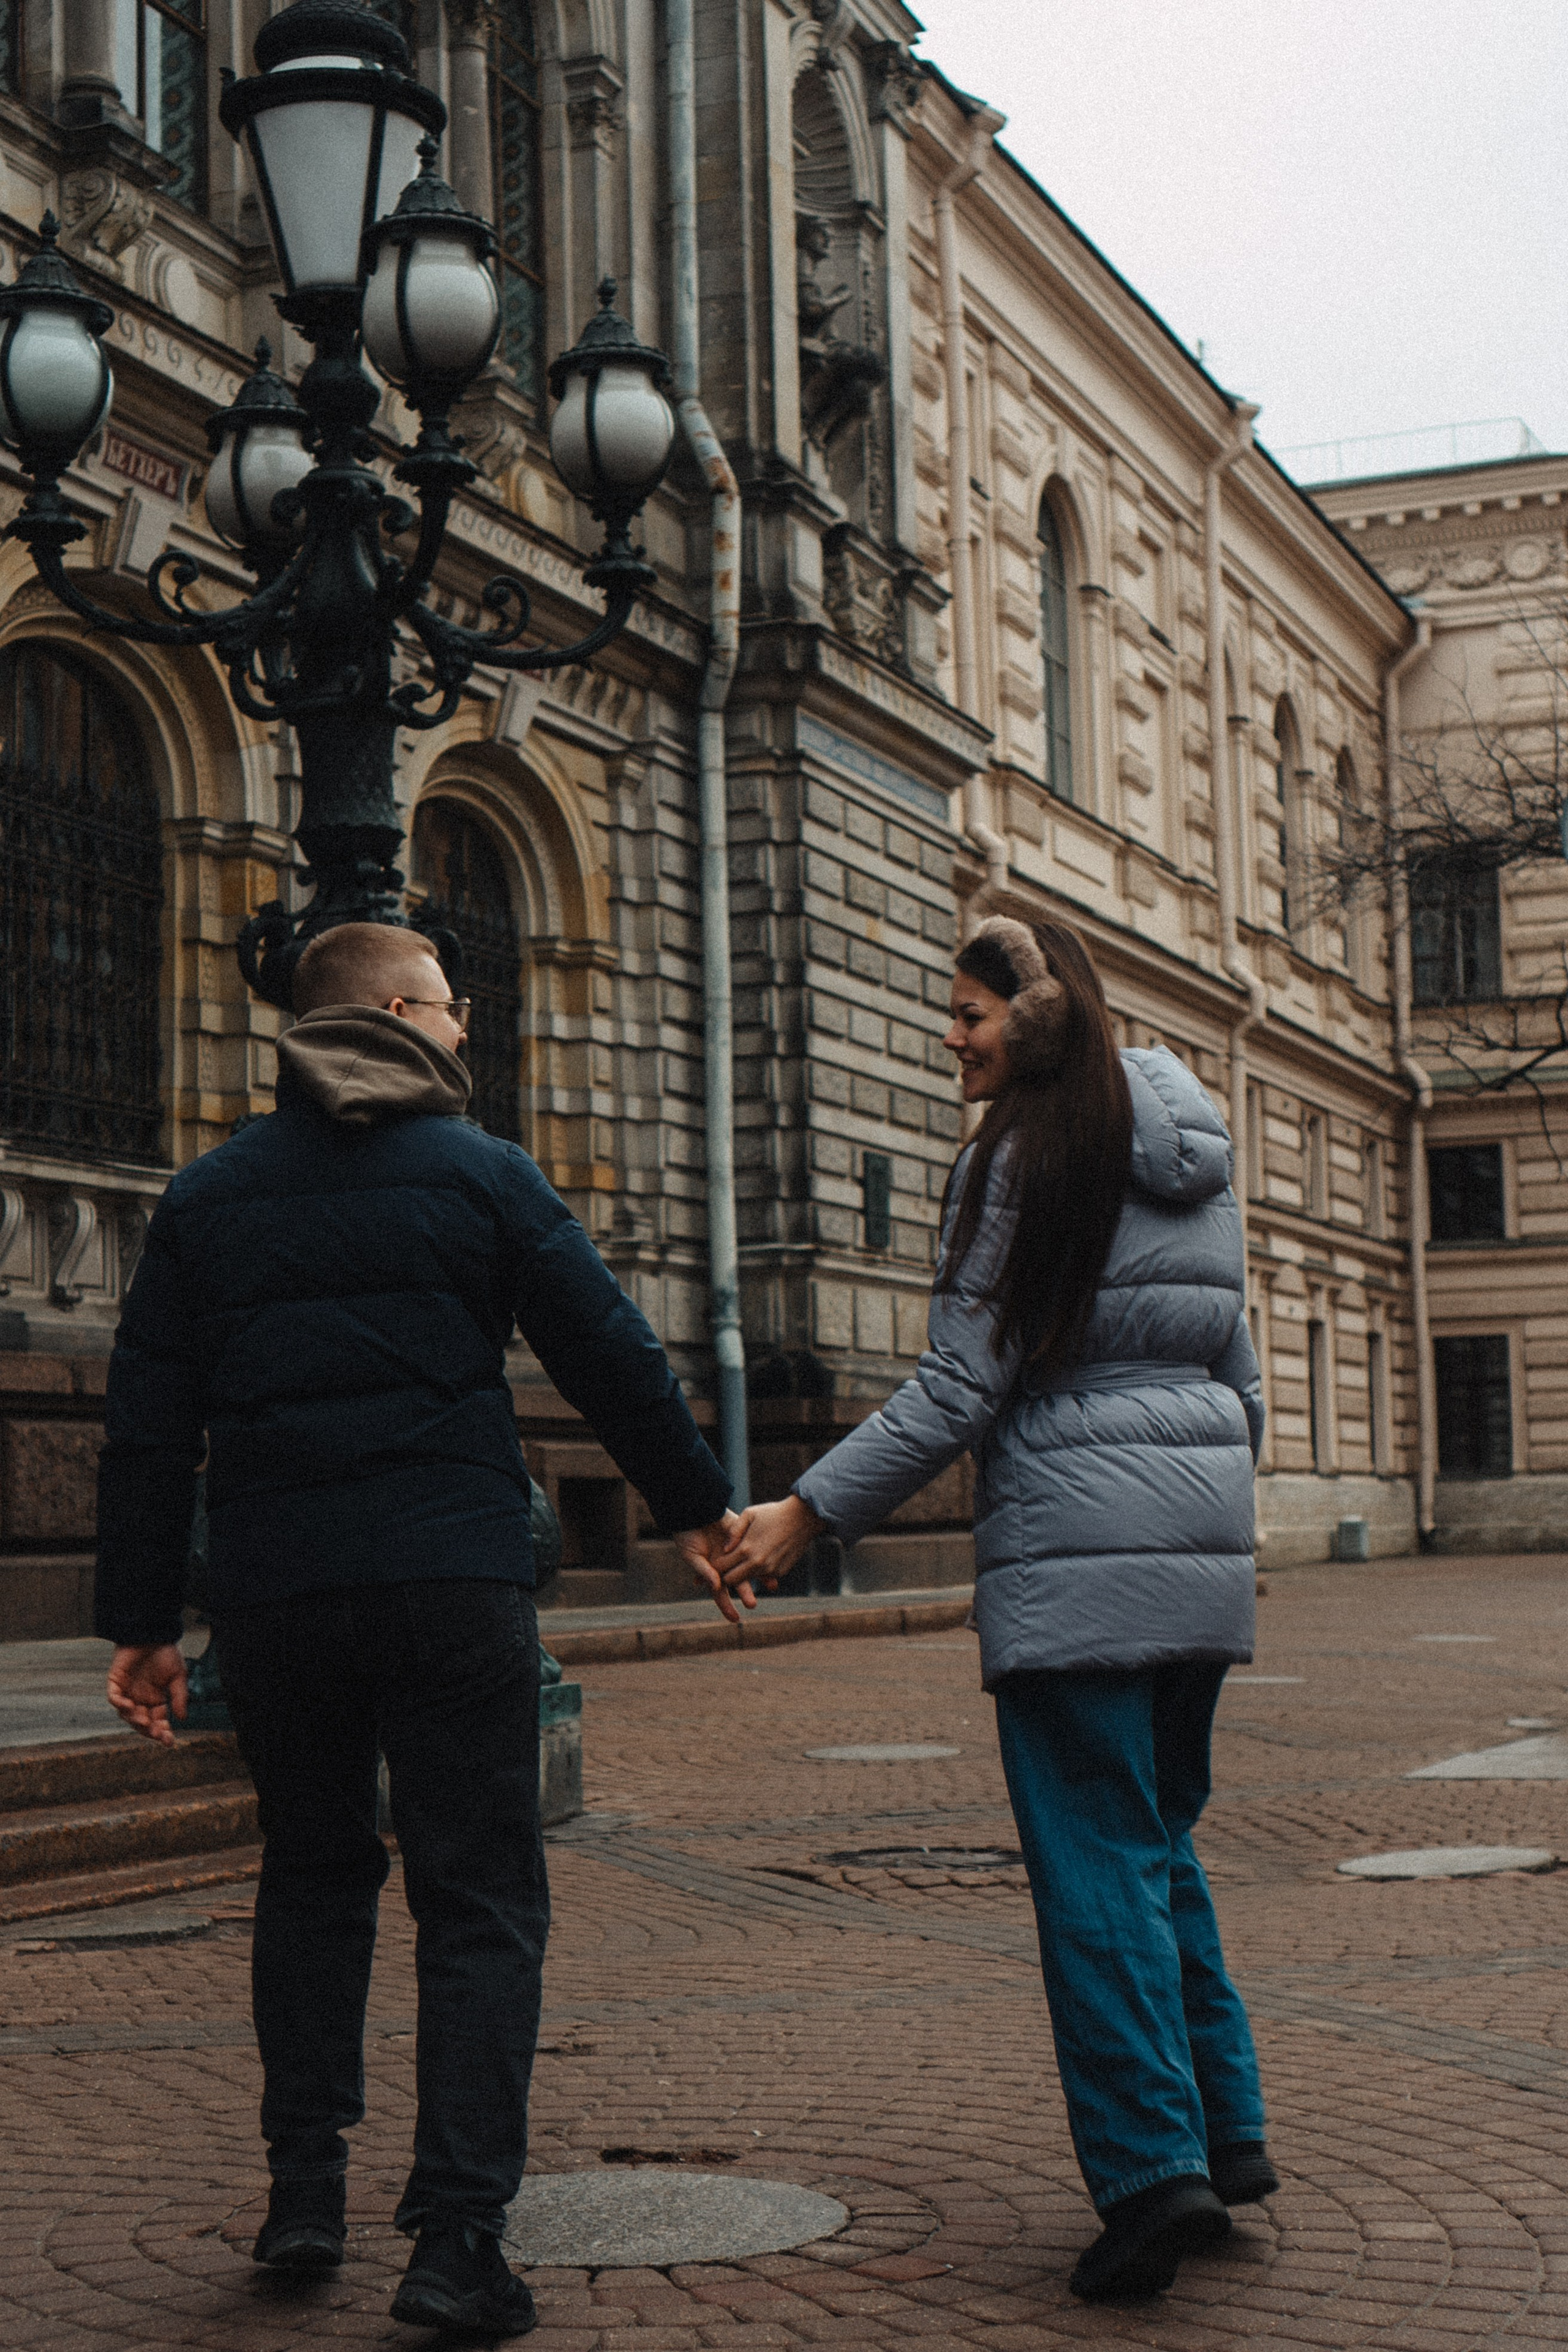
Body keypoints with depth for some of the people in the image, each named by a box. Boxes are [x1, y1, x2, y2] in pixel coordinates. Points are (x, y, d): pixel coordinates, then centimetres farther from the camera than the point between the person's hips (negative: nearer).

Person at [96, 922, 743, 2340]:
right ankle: (457, 2236, -5)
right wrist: (696, 1508, 14)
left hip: (272, 1588, 4)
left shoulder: (208, 1199, 9)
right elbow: (613, 1359, 1)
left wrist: (141, 1619, 11)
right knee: (480, 1900, 1)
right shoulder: (480, 1175, 1)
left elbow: (147, 1428, 7)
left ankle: (305, 2192, 20)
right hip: (455, 1581, -3)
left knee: (312, 1876, 20)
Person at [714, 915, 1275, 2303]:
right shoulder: (1197, 1160, 14)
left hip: (1076, 1552, -8)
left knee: (1095, 1861, -4)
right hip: (1204, 1546, 8)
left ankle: (1151, 2164, -8)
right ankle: (1226, 2132, 16)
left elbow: (961, 1393, -12)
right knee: (1160, 1840, 17)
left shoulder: (1023, 1160, -8)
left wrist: (807, 1514, -9)